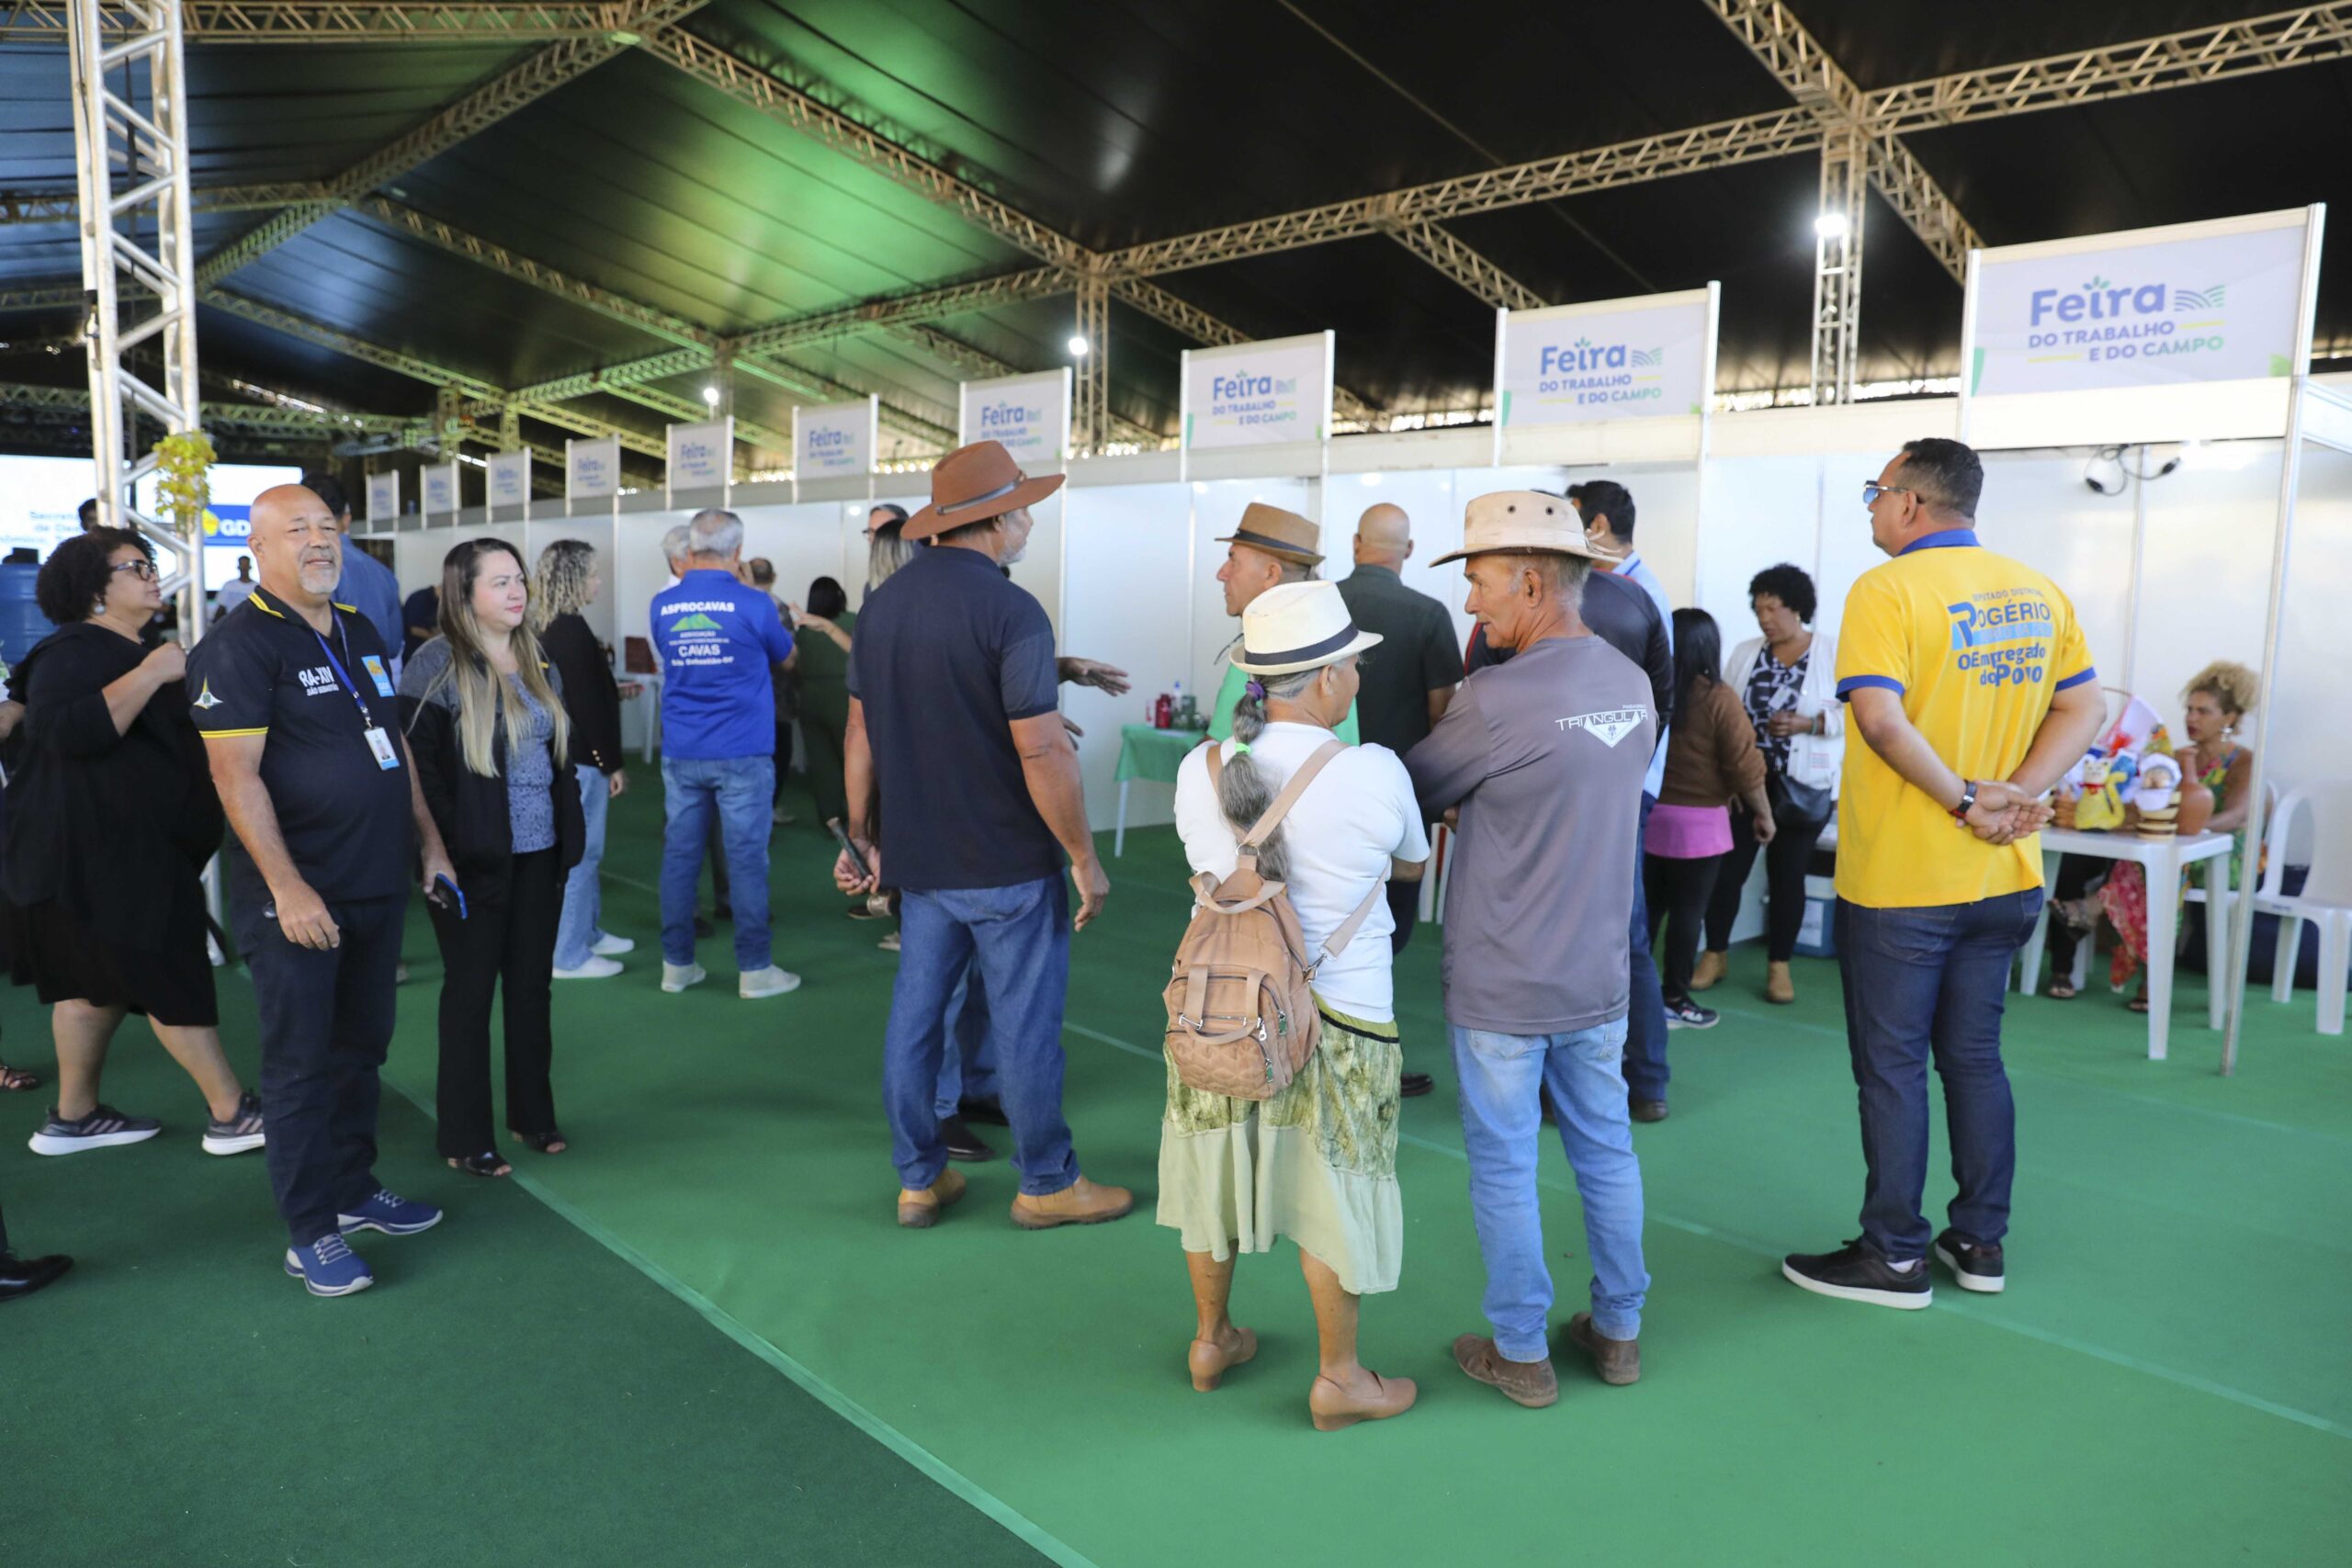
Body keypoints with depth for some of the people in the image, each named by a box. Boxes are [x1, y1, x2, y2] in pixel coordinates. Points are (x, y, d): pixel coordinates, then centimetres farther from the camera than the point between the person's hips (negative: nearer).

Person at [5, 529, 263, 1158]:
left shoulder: (133, 652, 20)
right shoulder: (73, 652, -12)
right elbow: (70, 732, -29)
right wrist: (151, 674, -26)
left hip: (139, 847, 10)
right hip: (99, 849, -10)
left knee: (100, 980, 12)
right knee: (171, 976, -9)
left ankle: (73, 1117, 20)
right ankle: (232, 1115, -6)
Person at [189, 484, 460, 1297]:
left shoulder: (360, 634, 12)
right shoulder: (239, 645, -12)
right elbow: (236, 776, -18)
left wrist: (429, 840, 15)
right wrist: (288, 887, -22)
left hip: (378, 886, 7)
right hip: (298, 896, -7)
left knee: (361, 1046, 16)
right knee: (301, 1060, 2)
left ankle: (354, 1187, 31)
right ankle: (310, 1232, 12)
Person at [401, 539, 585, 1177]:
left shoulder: (539, 663, 10)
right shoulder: (437, 664, -9)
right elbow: (419, 765, -13)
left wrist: (570, 831, 10)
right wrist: (448, 849, -16)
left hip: (539, 855, 6)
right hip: (475, 859, -5)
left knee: (531, 985, 13)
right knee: (470, 991, 5)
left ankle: (532, 1114, 27)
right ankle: (464, 1135, 16)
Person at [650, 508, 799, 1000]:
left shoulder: (663, 605, 4)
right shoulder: (752, 603, -8)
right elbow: (787, 660, 10)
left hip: (681, 754, 4)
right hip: (742, 753, -4)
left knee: (679, 855, 9)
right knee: (746, 857, 0)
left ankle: (676, 964, 15)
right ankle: (754, 969, 5)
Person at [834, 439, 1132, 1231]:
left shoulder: (883, 602, 5)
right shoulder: (1009, 611, -18)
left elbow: (861, 731, 9)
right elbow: (1041, 751, -21)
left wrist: (861, 836, 17)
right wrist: (1085, 859, -12)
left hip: (918, 859, 7)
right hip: (1008, 865, -7)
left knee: (914, 1013, 14)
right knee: (1024, 1024, 6)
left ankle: (918, 1180, 25)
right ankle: (1046, 1183, 20)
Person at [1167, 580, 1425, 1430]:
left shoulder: (1200, 770, -7)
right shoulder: (1376, 772, -17)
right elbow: (1412, 864, 1)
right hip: (1338, 1020, -3)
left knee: (1218, 1170, 21)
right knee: (1331, 1194, 12)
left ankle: (1211, 1341, 39)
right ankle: (1339, 1378, 28)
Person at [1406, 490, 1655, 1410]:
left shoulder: (1499, 697, -21)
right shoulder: (1632, 685, 2)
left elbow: (1416, 791, -9)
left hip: (1501, 988, -6)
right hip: (1599, 978, 7)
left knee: (1503, 1168, 8)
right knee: (1606, 1153, 18)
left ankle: (1520, 1353, 21)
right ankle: (1618, 1330, 32)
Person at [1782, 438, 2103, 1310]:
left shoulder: (1886, 591, -15)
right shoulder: (2038, 591, 6)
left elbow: (1881, 717, -26)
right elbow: (2085, 708, 5)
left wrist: (1966, 801, -18)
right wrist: (2017, 795, -4)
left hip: (1899, 883, -7)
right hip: (2004, 879, 7)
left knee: (1892, 1067, 4)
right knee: (1974, 1055, 17)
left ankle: (1895, 1257, 14)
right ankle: (1981, 1243, 26)